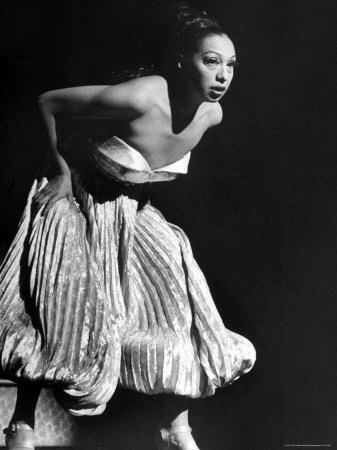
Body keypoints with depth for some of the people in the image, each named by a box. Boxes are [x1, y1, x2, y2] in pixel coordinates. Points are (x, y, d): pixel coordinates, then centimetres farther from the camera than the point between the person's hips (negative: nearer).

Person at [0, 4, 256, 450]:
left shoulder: (211, 114, -13)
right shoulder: (140, 97, -33)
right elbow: (47, 102, -21)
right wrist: (62, 171, -16)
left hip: (130, 212, 6)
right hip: (76, 199, -6)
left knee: (179, 294, -3)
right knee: (59, 315, -4)